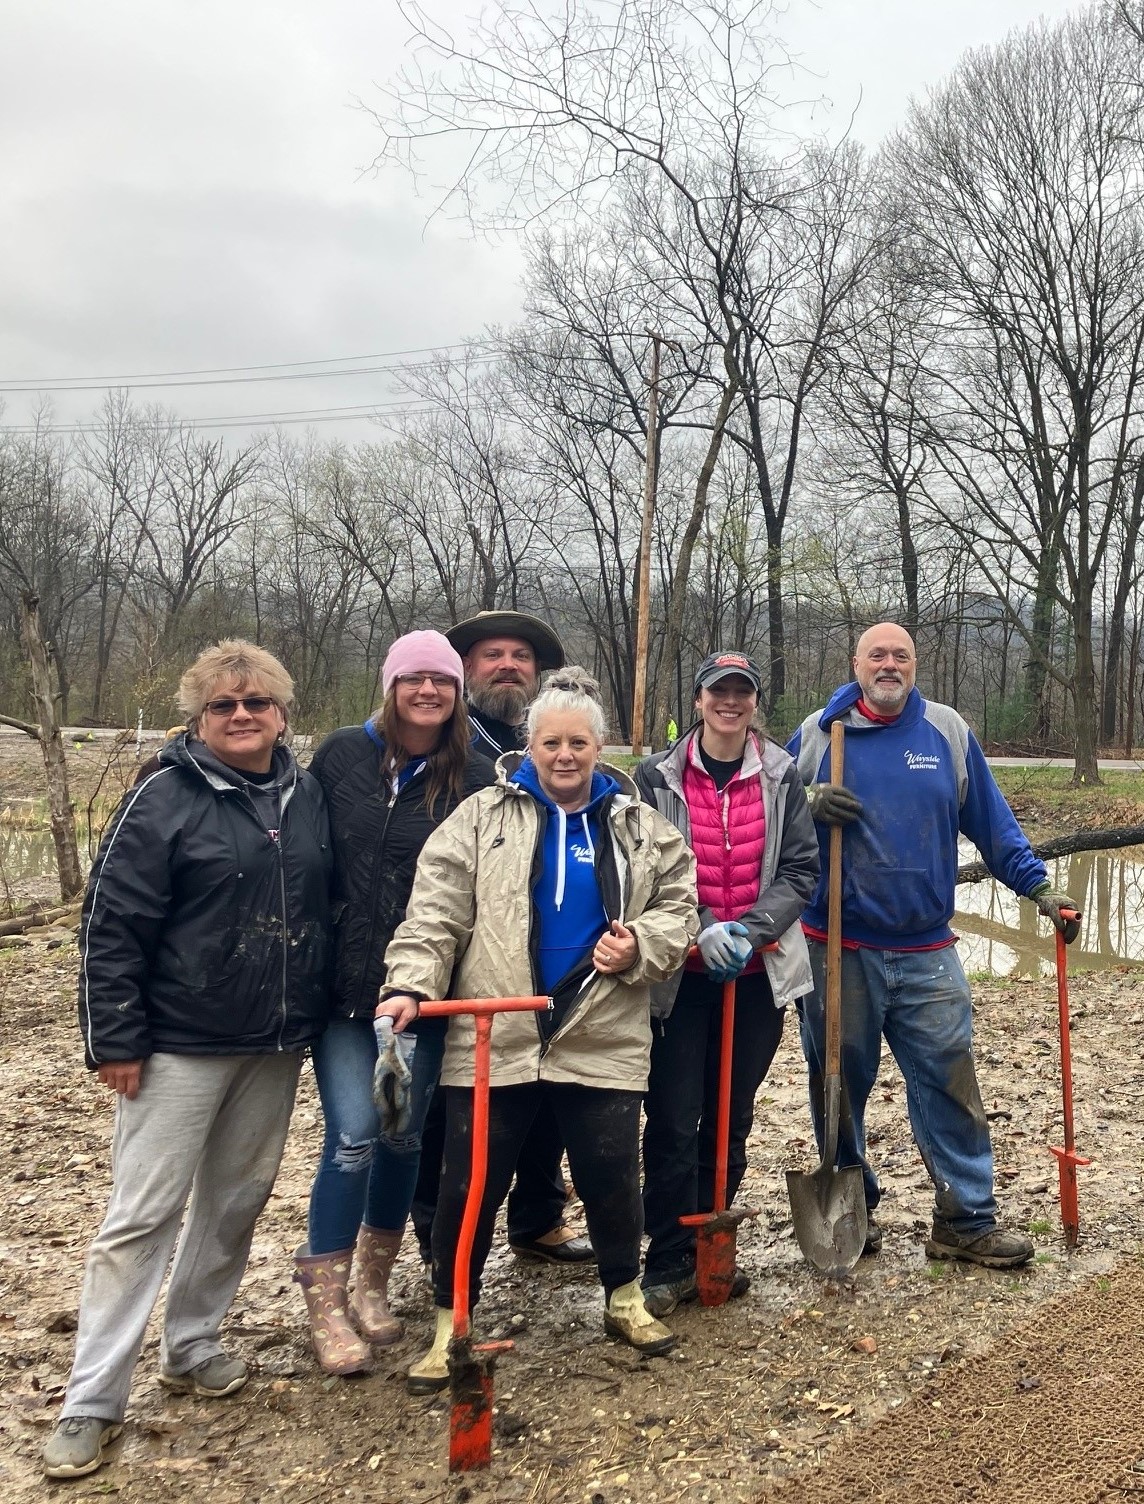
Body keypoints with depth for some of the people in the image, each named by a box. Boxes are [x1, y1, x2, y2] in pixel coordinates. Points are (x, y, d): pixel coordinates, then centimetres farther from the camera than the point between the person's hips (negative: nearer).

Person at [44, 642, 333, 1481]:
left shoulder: (309, 797, 4)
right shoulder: (166, 799, -11)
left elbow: (327, 906, 13)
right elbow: (111, 926, -11)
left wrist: (325, 1014, 12)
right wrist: (115, 1040, -12)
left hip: (277, 1048, 5)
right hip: (181, 1047, -5)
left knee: (238, 1200, 15)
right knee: (144, 1214, 1)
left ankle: (192, 1346, 34)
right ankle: (92, 1403, 13)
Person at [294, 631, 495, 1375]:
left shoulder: (475, 775, -3)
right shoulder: (342, 754, -1)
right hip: (344, 980, -1)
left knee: (406, 1136, 12)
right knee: (353, 1136, -5)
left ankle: (374, 1283, 33)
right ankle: (326, 1300, 14)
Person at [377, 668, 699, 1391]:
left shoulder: (639, 824, 8)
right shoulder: (483, 816, 2)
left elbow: (679, 905, 10)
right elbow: (437, 912, -6)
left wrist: (641, 946, -10)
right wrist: (412, 984, -19)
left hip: (602, 1040, 1)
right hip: (491, 1037, -1)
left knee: (613, 1177, 9)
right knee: (471, 1184, 5)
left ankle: (625, 1297, 36)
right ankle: (452, 1322, 24)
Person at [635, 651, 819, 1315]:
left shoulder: (782, 776, 3)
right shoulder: (659, 776, -1)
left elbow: (801, 868, 0)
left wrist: (750, 929, -14)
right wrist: (701, 929, -17)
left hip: (760, 971, 2)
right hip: (684, 973, -2)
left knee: (732, 1117, 12)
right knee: (674, 1121, -2)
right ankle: (670, 1264, 12)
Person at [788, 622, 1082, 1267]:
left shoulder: (948, 731, 4)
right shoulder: (818, 732, 1)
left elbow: (992, 821, 8)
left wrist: (1039, 885, 1)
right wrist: (806, 804, -13)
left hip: (927, 953, 1)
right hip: (838, 950, 0)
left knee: (950, 1082, 2)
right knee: (840, 1084, 10)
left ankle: (968, 1220, 15)